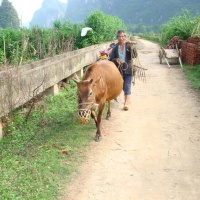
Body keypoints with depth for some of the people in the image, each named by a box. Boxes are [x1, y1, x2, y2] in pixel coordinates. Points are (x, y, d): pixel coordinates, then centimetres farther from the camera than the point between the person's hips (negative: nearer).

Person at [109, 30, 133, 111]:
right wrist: (116, 59, -21)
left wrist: (132, 48, -31)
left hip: (128, 69, -3)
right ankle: (127, 99, 34)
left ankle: (126, 103, -5)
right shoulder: (115, 48, 1)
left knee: (127, 86, -5)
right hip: (119, 70, 3)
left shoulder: (128, 46, -5)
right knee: (123, 87, 14)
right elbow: (111, 59, 0)